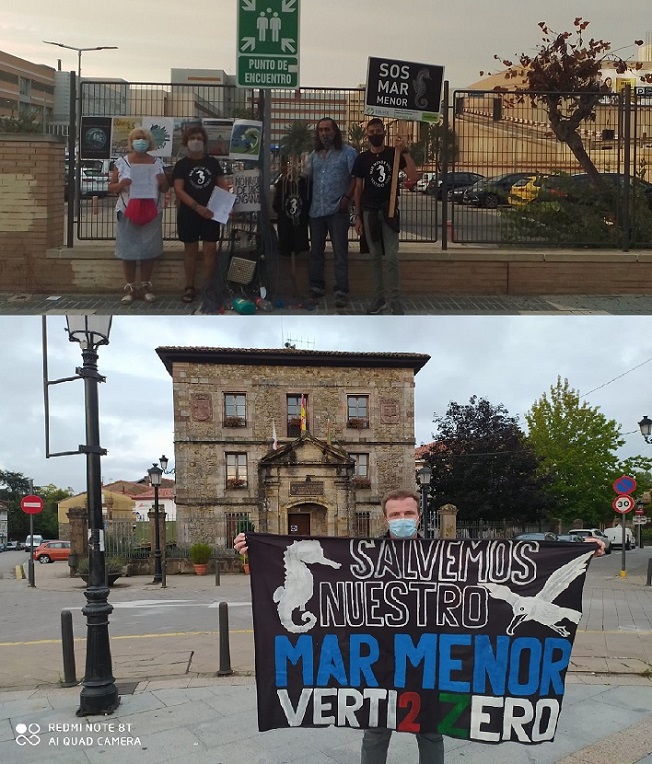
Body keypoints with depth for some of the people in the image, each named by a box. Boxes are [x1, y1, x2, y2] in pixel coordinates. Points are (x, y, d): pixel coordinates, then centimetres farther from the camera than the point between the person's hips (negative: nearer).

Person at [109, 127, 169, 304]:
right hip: (127, 213, -1)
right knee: (128, 250, 2)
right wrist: (121, 185, -17)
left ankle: (145, 286, 16)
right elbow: (111, 187, 4)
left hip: (152, 213, 1)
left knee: (149, 250, 4)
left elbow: (165, 190, 10)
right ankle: (130, 288, 11)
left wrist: (164, 181, -12)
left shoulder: (158, 163, 5)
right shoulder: (121, 162, 2)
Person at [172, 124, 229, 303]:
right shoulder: (181, 164, 0)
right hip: (189, 213, -1)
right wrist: (197, 206, -21)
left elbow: (222, 185, 10)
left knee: (210, 250, 0)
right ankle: (190, 287, 14)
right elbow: (178, 190, -9)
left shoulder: (212, 162, 8)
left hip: (210, 213, 2)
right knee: (191, 250, 6)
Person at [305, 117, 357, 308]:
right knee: (316, 250, 11)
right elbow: (308, 178, 18)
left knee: (340, 252, -5)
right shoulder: (314, 155, 18)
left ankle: (341, 291, -5)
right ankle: (316, 286, 21)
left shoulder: (347, 152, 1)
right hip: (316, 210, 6)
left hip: (338, 209, -6)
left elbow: (355, 177, -5)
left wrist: (347, 197, -16)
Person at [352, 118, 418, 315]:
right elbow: (358, 189, 7)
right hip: (369, 212, 2)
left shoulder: (394, 154, 2)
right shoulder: (362, 158, 5)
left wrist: (405, 152, -21)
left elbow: (413, 176, -11)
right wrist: (357, 216, 1)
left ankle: (395, 300, -5)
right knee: (375, 256, 7)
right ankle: (378, 298, 13)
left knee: (392, 256, -7)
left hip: (389, 210, -2)